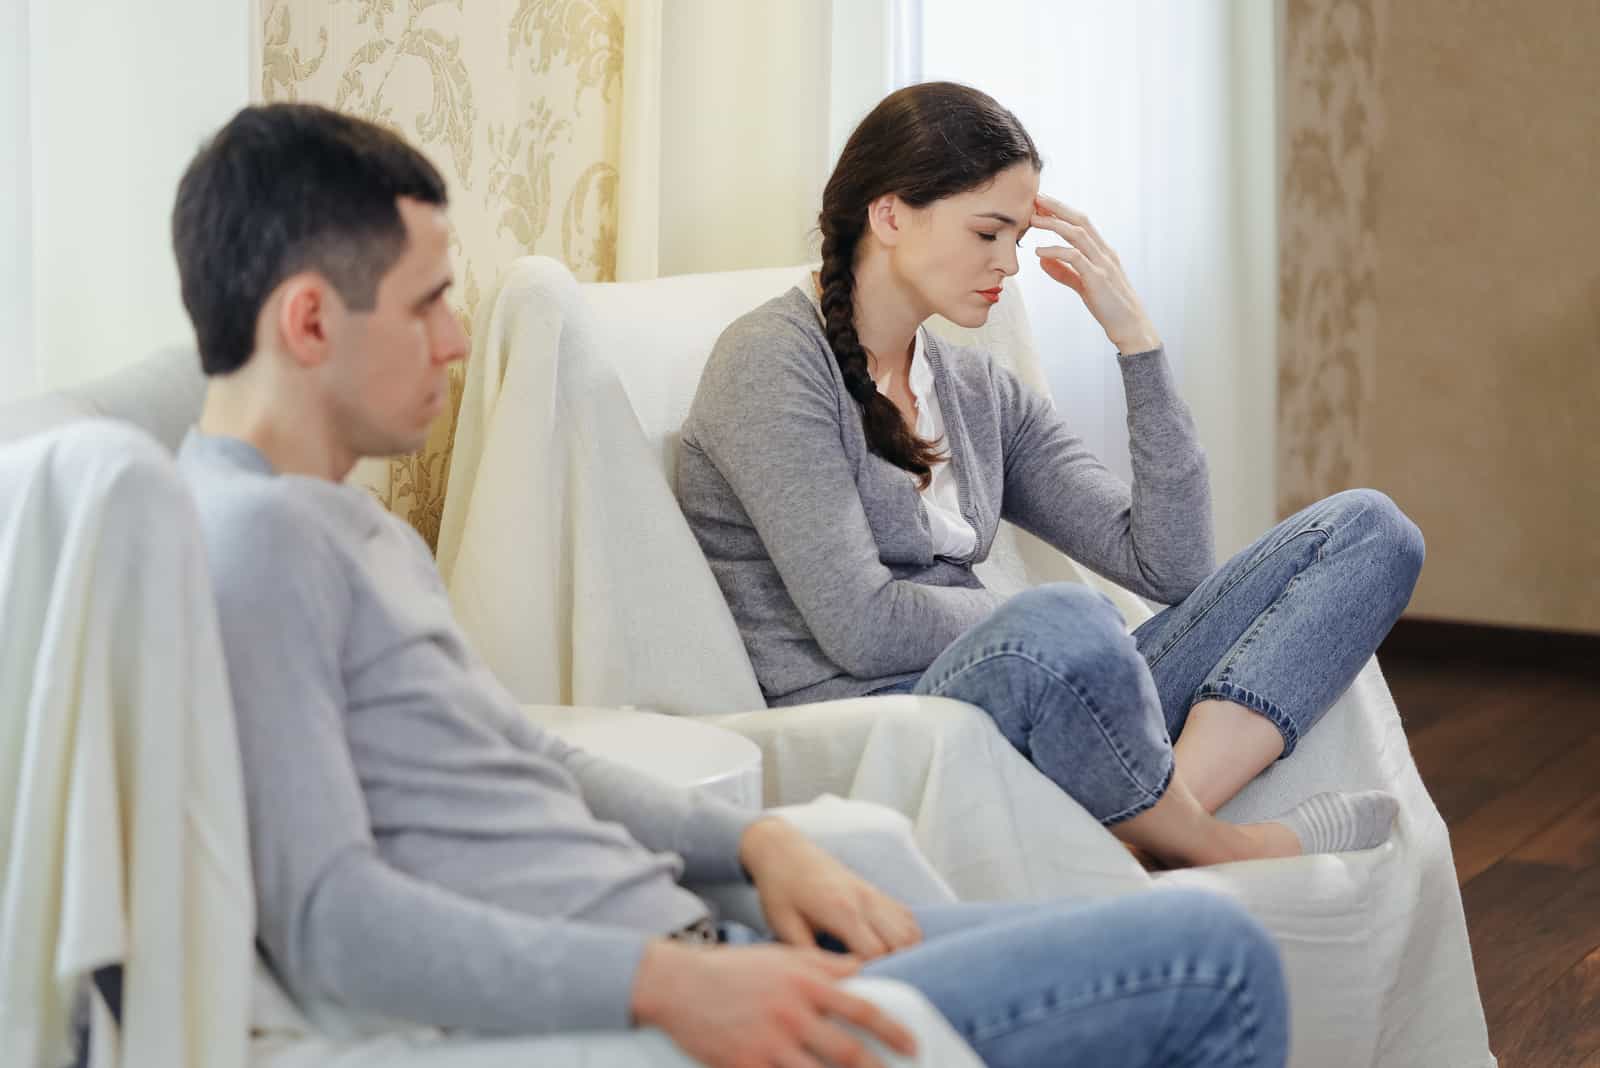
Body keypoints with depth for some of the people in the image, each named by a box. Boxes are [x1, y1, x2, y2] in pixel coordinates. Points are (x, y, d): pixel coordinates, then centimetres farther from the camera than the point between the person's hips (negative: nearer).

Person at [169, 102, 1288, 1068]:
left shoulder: (358, 527, 17)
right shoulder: (250, 541, -15)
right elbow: (326, 923, -24)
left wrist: (756, 840, 9)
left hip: (691, 950, 10)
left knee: (1205, 949, 14)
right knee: (1213, 959, -8)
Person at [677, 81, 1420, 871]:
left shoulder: (980, 391, 18)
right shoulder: (772, 361, -4)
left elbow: (1170, 565, 10)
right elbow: (861, 627, -15)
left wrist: (1135, 338, 6)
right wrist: (1039, 620, -2)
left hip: (1028, 709, 8)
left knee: (1367, 530, 0)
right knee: (1064, 628, -42)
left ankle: (1184, 797, -27)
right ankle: (1219, 853, -12)